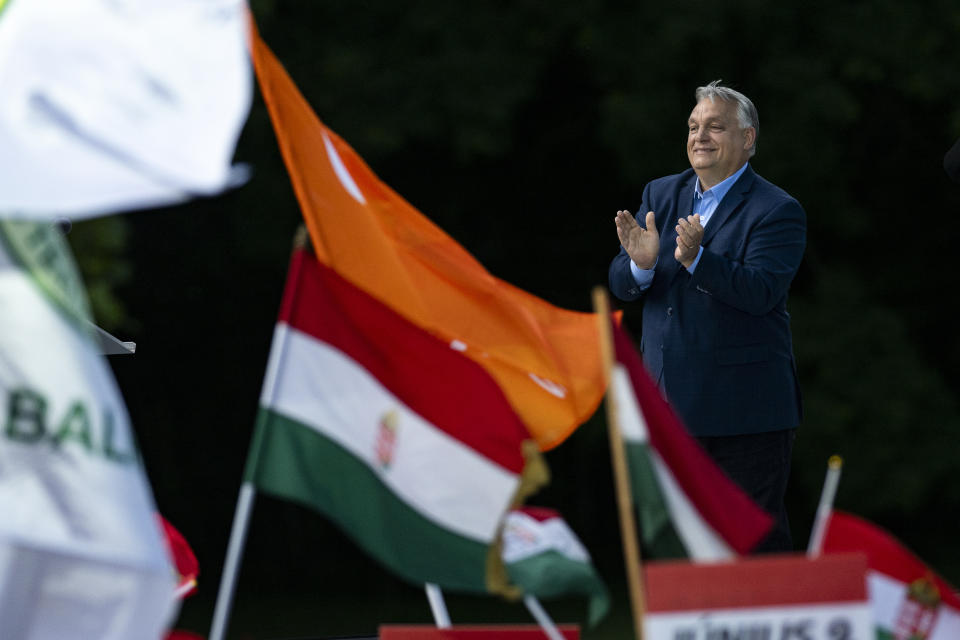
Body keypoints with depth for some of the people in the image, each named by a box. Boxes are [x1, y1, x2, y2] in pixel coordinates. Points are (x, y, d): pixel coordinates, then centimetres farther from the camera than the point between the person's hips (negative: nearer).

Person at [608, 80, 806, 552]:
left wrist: (696, 258, -35)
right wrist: (641, 264, -19)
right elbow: (621, 287, 4)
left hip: (744, 409, -6)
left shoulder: (777, 211, -7)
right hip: (670, 406, 6)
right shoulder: (660, 196, 11)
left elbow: (760, 292, -21)